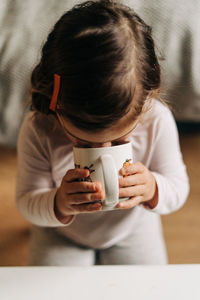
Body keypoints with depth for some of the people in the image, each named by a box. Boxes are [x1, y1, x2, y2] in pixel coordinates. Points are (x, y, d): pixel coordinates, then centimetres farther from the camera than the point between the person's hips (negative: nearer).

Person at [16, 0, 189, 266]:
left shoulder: (157, 120, -29)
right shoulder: (38, 130, -32)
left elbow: (178, 188, -15)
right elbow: (27, 202, -20)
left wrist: (153, 190, -39)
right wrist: (58, 205, -43)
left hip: (133, 231, 1)